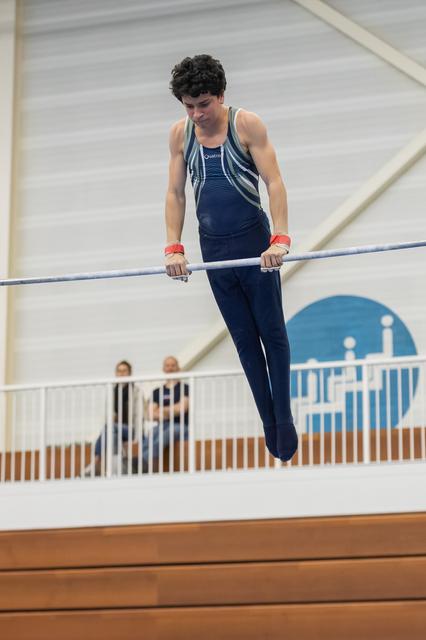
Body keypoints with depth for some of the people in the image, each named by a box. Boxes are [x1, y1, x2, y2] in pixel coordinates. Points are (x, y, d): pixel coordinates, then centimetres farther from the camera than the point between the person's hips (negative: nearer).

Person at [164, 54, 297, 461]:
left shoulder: (247, 125, -10)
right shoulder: (180, 134, 1)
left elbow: (274, 182, -14)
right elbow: (175, 193, 3)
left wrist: (279, 240, -25)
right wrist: (173, 248, -7)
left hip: (253, 241, -4)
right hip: (214, 249, 4)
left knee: (272, 333, 3)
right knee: (244, 339, 8)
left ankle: (284, 418, 10)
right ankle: (268, 422, 14)